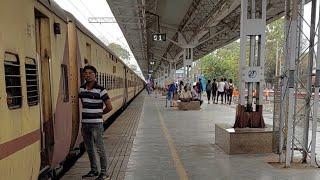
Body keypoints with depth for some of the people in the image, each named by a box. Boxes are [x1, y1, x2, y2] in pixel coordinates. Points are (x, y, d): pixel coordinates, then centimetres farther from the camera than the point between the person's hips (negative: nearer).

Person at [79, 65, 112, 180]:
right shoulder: (81, 89, 6)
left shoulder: (100, 90, -11)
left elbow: (109, 107, -9)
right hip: (84, 124, 6)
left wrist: (99, 114, 3)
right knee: (89, 149, 16)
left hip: (96, 124, -6)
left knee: (100, 149, 1)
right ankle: (94, 171, 33)